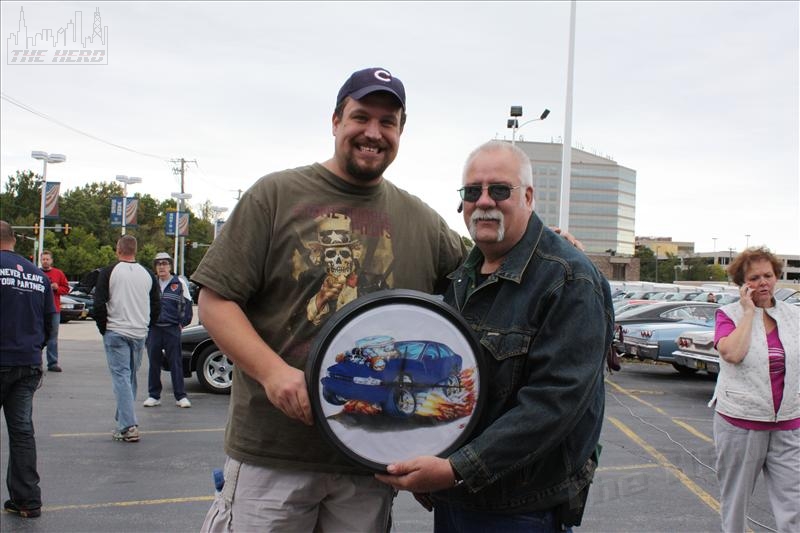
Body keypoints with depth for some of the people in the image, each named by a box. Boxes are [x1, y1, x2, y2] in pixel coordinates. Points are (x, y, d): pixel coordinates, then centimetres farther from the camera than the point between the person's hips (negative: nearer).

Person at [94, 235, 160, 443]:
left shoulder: (109, 272, -5)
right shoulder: (148, 274, 8)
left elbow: (99, 304, -8)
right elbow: (155, 307, 10)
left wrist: (104, 329, 4)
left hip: (116, 333, -4)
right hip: (139, 334, 4)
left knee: (121, 377, -6)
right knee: (131, 377, 16)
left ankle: (128, 427, -14)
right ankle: (123, 420, 25)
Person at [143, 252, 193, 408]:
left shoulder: (179, 283, 3)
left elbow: (187, 303, 6)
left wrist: (183, 323, 2)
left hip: (172, 329, -2)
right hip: (153, 329, 2)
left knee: (176, 363, -1)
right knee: (153, 363, 7)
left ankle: (180, 396, 4)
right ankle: (154, 396, 16)